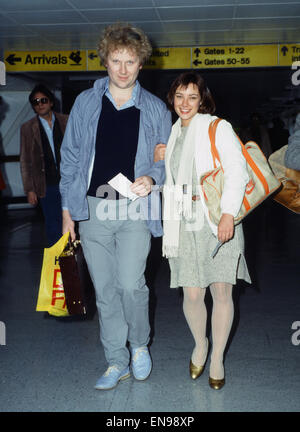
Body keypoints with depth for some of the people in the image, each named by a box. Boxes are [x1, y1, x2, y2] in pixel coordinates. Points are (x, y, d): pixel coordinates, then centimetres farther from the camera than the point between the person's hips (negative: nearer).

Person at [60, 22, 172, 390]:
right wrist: (67, 209, 6)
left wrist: (151, 179, -11)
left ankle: (139, 344, 18)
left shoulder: (155, 109, 6)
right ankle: (117, 362, 22)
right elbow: (70, 157, 10)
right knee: (104, 290, 6)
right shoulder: (86, 103, 8)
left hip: (136, 209, -1)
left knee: (130, 284, -12)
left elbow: (166, 161, 12)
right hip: (93, 209, 2)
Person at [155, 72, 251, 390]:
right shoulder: (171, 133, 17)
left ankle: (217, 358, 19)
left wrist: (229, 214, -20)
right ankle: (200, 345, 29)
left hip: (219, 220, -3)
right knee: (192, 294, -1)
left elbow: (237, 172, -9)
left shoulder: (218, 128, 1)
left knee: (222, 291, -2)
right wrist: (157, 160, 7)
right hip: (184, 221, 3)